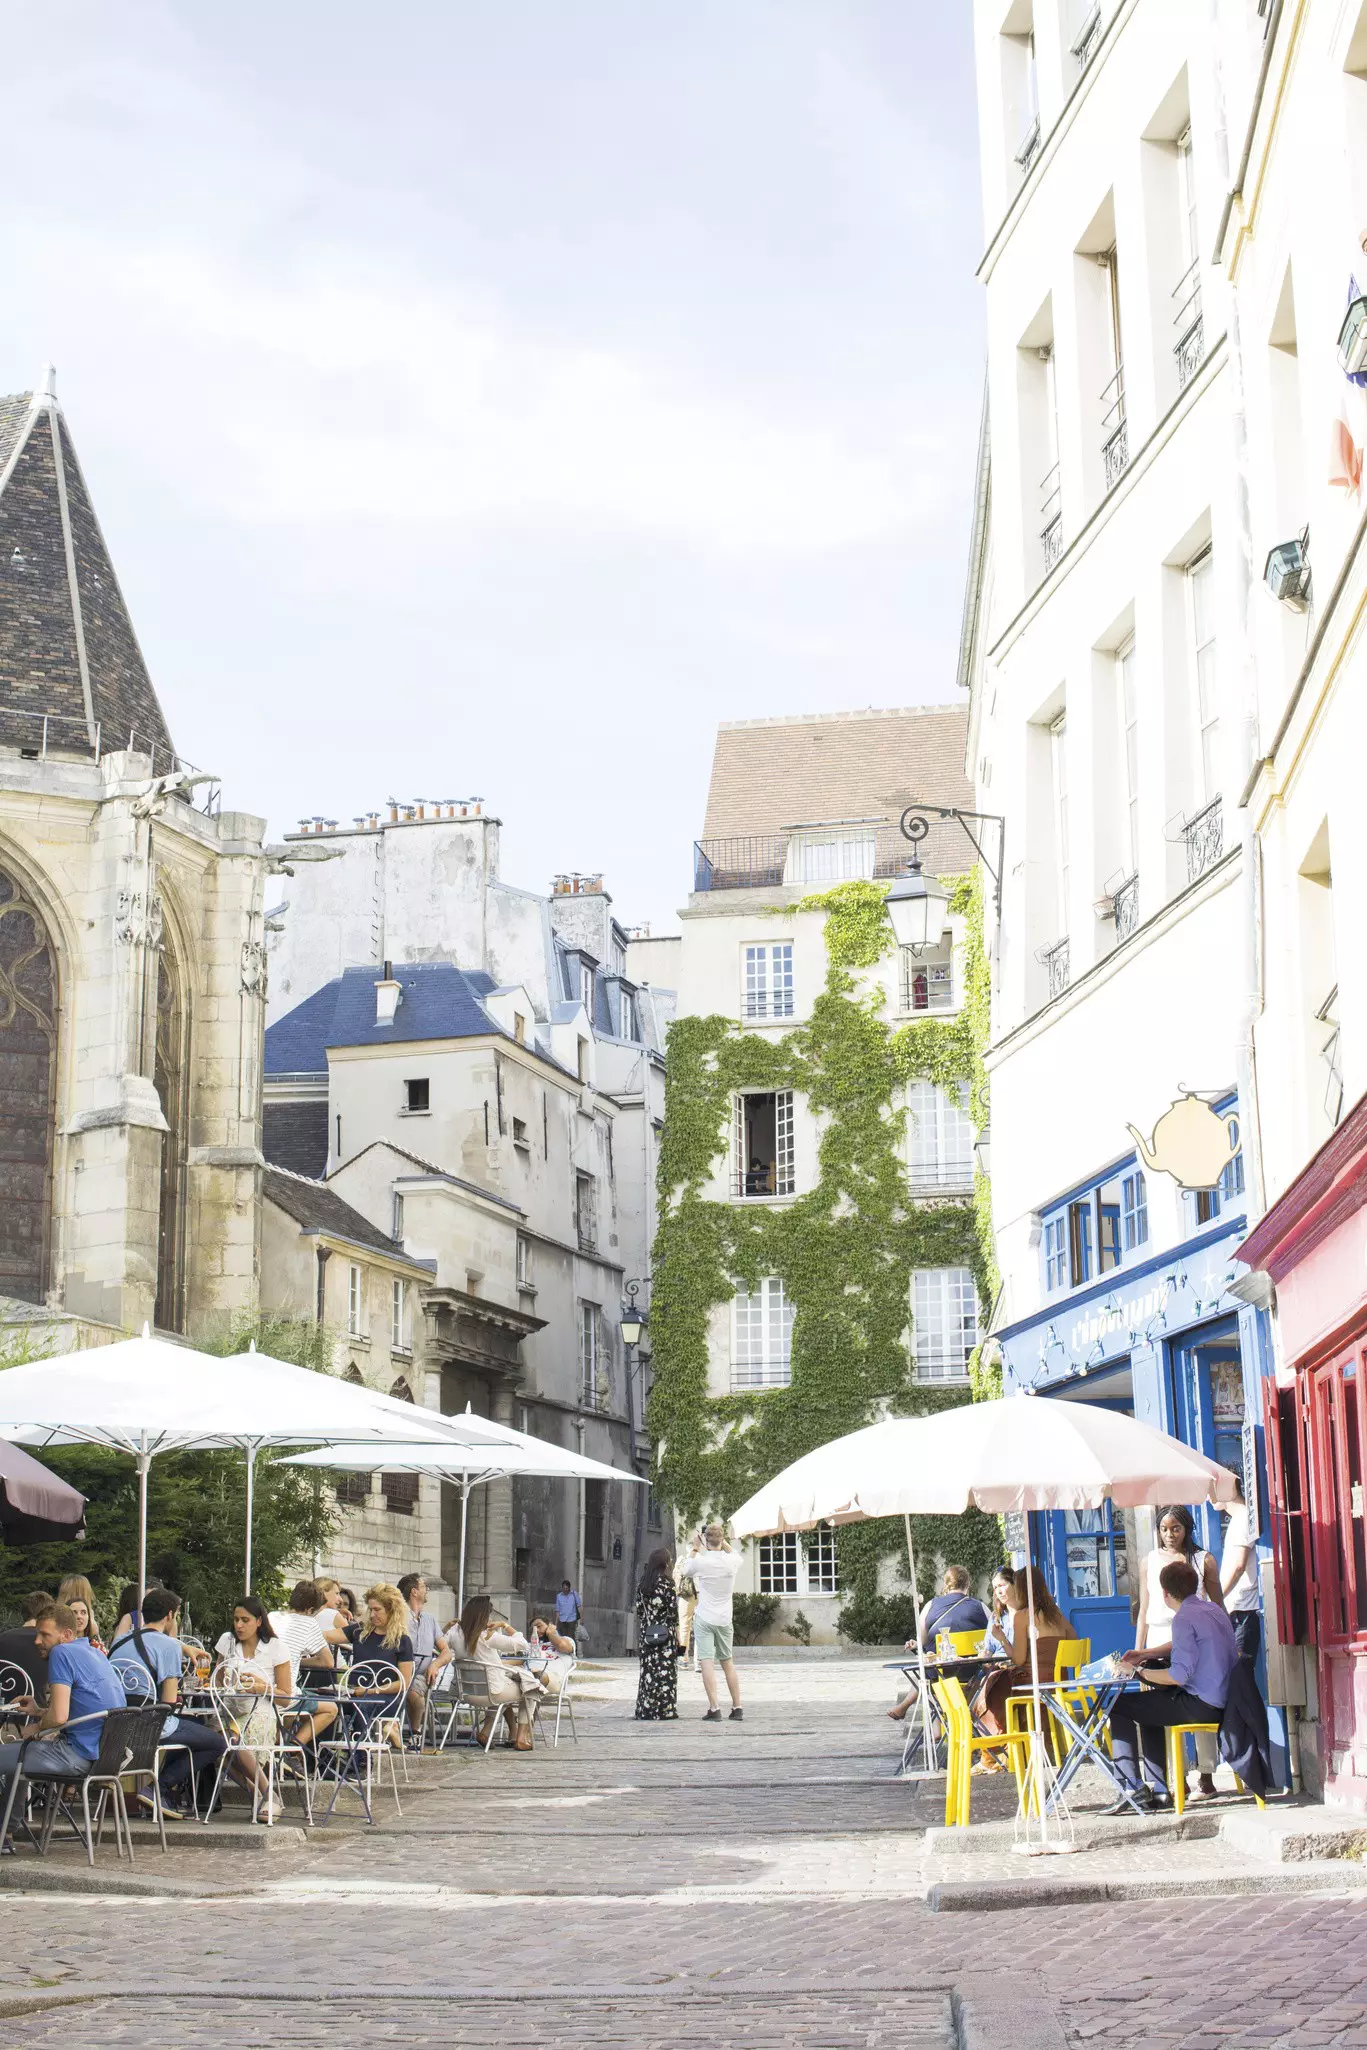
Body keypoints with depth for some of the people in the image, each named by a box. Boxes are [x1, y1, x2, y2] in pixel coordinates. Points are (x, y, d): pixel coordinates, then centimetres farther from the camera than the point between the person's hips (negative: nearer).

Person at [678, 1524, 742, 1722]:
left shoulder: (702, 1561, -14)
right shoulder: (732, 1562, -4)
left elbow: (688, 1570, 10)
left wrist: (695, 1548, 17)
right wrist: (723, 1542, 20)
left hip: (704, 1619, -4)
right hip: (724, 1620, 4)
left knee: (707, 1662, -7)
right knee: (728, 1663, 15)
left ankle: (714, 1709, -15)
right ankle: (737, 1708, 17)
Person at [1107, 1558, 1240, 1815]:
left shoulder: (1184, 1618, -16)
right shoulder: (1213, 1609, 13)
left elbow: (1180, 1675, -23)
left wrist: (1138, 1671, -12)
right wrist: (1146, 1655, 29)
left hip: (1201, 1705, -10)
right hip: (1224, 1699, 10)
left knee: (1119, 1707, -2)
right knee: (1148, 1708, 29)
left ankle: (1133, 1789, -5)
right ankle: (1158, 1791, 23)